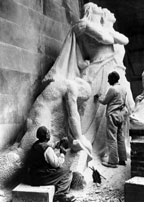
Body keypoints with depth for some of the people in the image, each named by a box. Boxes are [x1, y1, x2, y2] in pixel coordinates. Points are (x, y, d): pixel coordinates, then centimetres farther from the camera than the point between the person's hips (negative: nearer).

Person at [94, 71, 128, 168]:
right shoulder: (123, 89, 11)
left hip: (113, 115, -8)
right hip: (122, 115, 8)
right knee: (121, 137, 12)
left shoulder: (112, 89, -13)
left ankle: (113, 161, -2)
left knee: (112, 138, -4)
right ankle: (122, 159, 17)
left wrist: (98, 98, 13)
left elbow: (104, 102, -4)